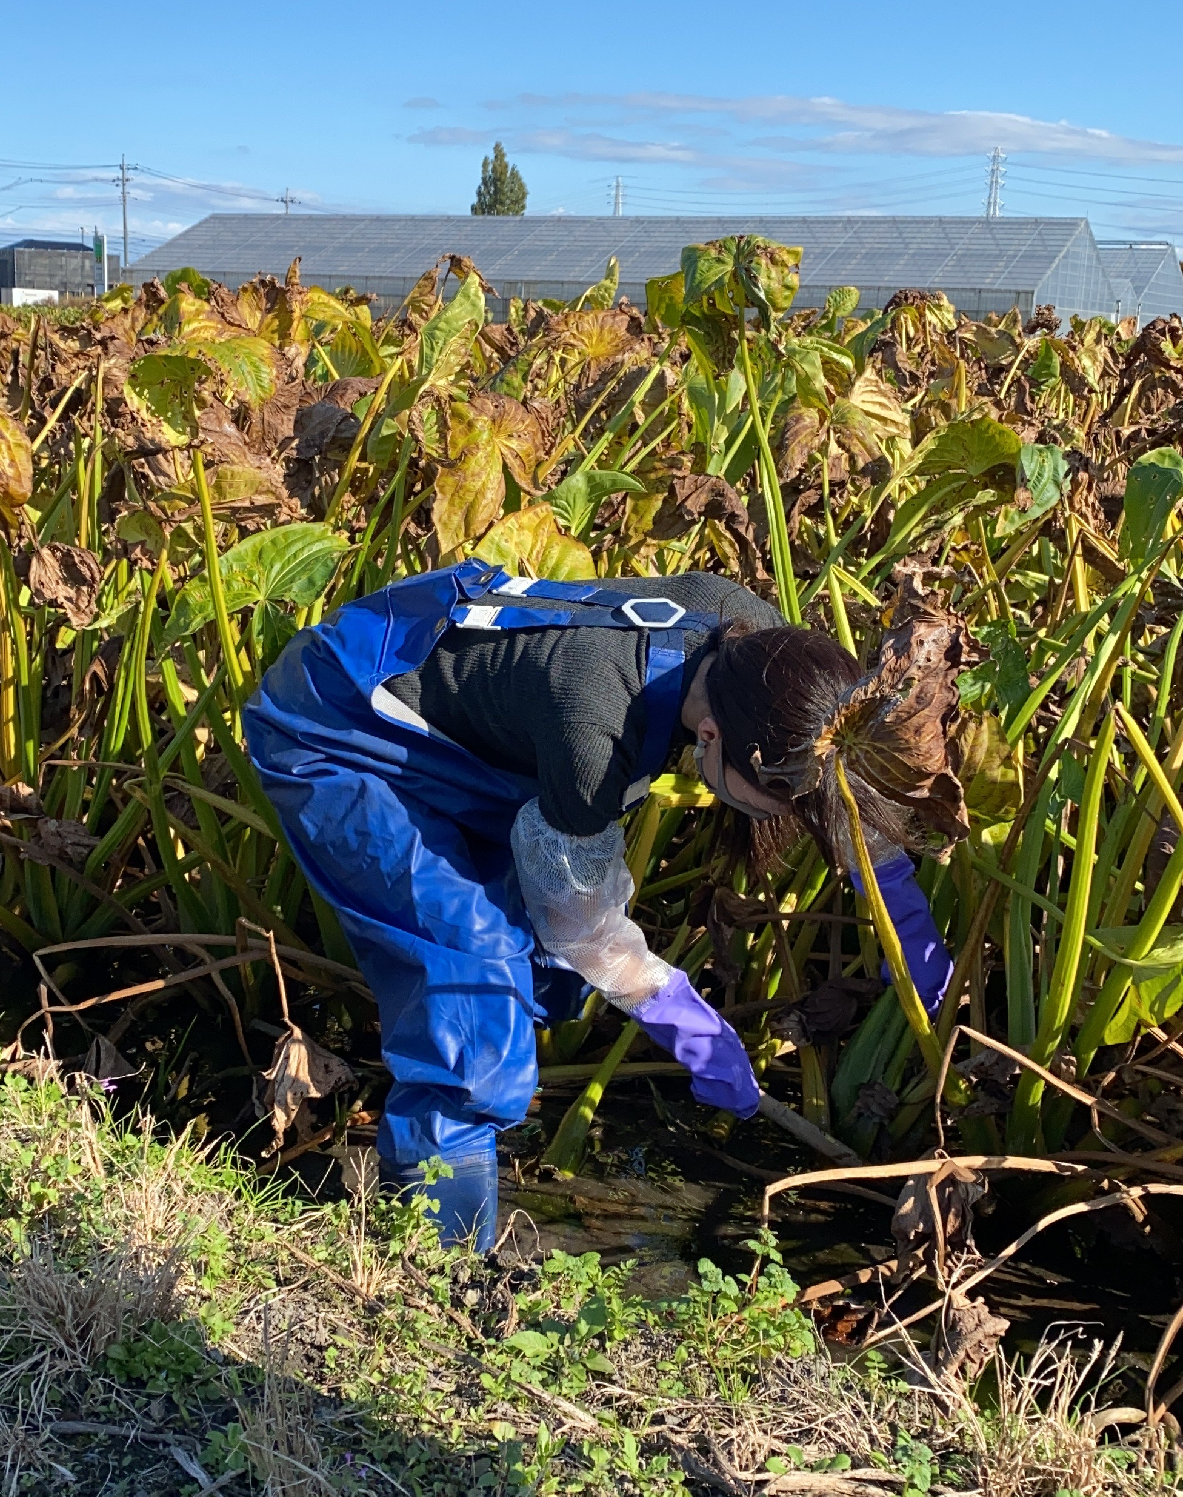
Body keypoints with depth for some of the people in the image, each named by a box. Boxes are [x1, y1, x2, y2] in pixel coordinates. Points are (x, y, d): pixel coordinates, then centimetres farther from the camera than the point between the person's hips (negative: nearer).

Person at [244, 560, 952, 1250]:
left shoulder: (760, 636, -18)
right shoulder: (595, 728, -40)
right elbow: (584, 918, -21)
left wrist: (909, 915, 5)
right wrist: (690, 1026, -10)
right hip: (327, 734, -8)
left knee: (547, 963, 6)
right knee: (476, 969, -17)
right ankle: (435, 1255, -4)